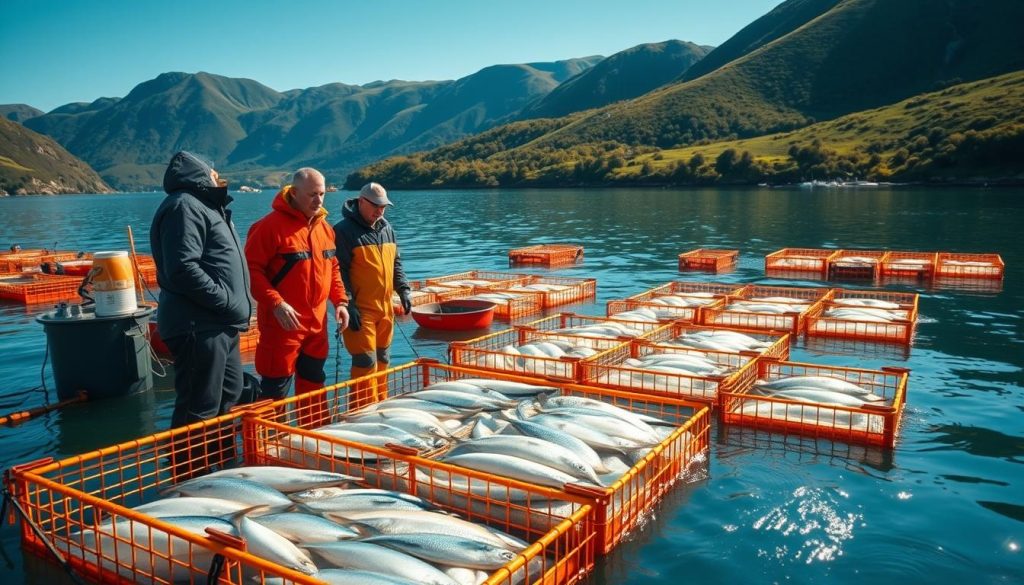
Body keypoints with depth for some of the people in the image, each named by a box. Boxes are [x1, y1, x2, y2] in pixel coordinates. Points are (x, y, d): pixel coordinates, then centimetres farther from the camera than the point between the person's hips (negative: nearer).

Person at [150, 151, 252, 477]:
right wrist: (225, 300, -18)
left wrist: (235, 309, 15)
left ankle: (223, 470, 34)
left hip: (220, 326, 11)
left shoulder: (204, 205, 23)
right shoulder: (184, 205, -11)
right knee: (200, 410, -6)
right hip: (199, 327, -11)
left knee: (227, 399, 20)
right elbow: (183, 268, -24)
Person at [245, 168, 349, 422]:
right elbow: (251, 269, -16)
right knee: (275, 389, 0)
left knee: (313, 383, 18)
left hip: (317, 324, 7)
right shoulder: (272, 225, -13)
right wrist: (276, 304, -24)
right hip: (282, 324, -7)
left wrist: (340, 301, 6)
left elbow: (332, 268, 18)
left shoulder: (324, 227, 10)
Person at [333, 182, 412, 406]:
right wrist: (348, 304, -18)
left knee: (382, 360, 14)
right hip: (360, 310, -7)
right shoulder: (344, 230, -9)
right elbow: (339, 271, -13)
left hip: (384, 307, 7)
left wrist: (403, 290, 11)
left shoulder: (386, 228, 14)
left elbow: (396, 263, 22)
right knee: (366, 363, -7)